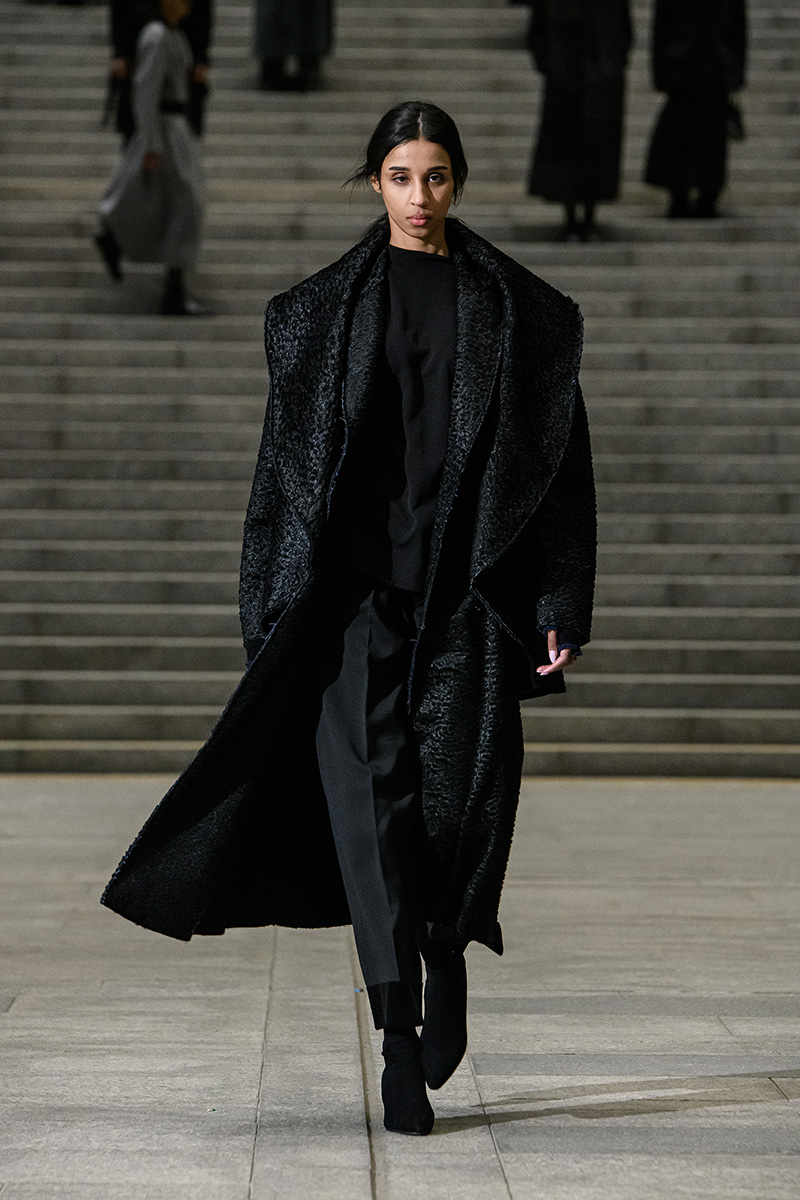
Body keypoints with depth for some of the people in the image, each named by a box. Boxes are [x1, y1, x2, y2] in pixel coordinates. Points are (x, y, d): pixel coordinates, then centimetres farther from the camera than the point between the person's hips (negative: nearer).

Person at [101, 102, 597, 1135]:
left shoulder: (516, 309, 9)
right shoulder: (326, 310, 9)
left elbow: (555, 459, 6)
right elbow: (291, 459, 7)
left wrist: (560, 610, -2)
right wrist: (278, 610, 0)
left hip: (468, 582, 0)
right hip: (361, 580, 0)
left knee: (463, 785, -12)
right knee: (375, 792, -8)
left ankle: (448, 949, 20)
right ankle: (400, 1048, -4)